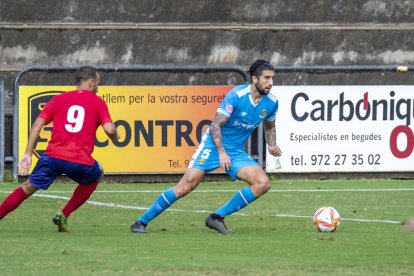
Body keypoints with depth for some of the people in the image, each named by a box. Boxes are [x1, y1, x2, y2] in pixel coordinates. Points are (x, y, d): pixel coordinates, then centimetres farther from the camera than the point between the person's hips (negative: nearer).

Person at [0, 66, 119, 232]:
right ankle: (64, 216, 21)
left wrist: (28, 154, 9)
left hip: (53, 156, 2)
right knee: (95, 177, 30)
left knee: (27, 188, 14)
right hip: (81, 161, -2)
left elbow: (38, 124, 9)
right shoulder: (98, 103, 10)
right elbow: (109, 129, -4)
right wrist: (115, 137, 20)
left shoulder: (59, 99, 17)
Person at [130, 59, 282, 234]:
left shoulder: (271, 102, -2)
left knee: (263, 183, -16)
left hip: (236, 152, 5)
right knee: (185, 186, -14)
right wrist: (222, 152, -30)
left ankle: (217, 218, -9)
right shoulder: (236, 95, -20)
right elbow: (215, 125, -20)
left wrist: (272, 146, 0)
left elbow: (269, 127, 19)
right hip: (213, 145, -5)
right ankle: (141, 222, -2)